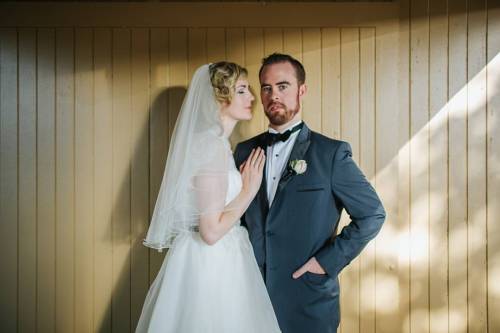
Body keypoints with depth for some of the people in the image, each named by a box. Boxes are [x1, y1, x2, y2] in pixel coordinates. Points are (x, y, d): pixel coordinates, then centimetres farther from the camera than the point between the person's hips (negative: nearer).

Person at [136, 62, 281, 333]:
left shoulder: (210, 140, 9)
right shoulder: (214, 145, -21)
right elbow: (212, 231, -24)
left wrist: (242, 181, 11)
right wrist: (249, 189, -14)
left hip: (209, 260, 10)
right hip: (211, 264, -9)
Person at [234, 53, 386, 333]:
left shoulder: (332, 152, -8)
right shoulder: (245, 151, 4)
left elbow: (372, 214, -6)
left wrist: (329, 260, -11)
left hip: (309, 299, -3)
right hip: (252, 292, 4)